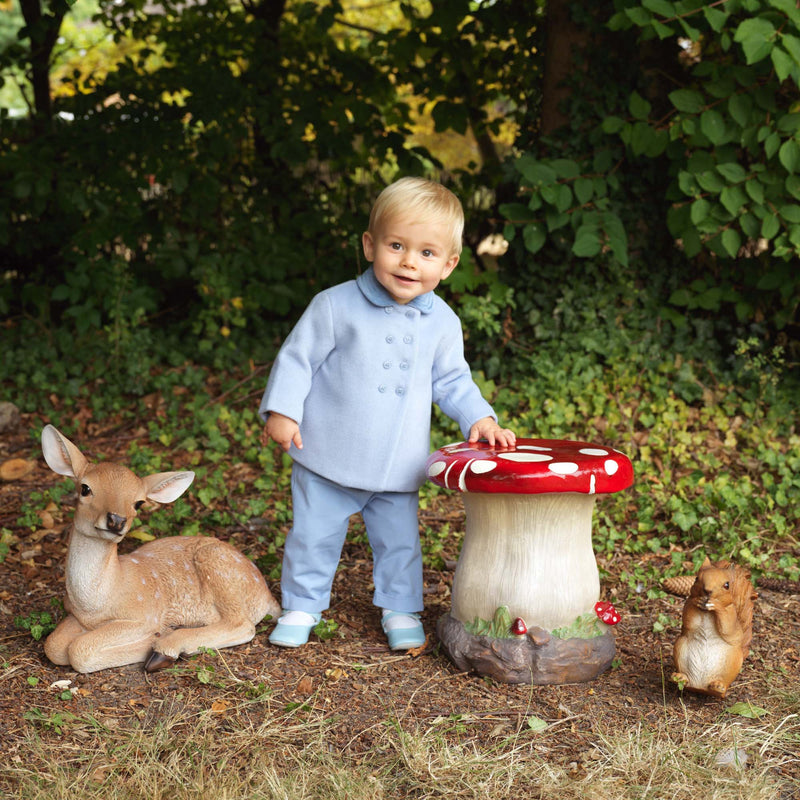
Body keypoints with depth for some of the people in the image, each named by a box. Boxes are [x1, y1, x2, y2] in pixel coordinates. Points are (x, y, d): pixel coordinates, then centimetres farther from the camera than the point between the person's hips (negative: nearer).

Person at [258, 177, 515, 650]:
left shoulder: (442, 322, 0)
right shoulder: (337, 305, -12)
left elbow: (451, 380, 11)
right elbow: (298, 357, -5)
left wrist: (478, 418, -2)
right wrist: (282, 410, -12)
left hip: (398, 466, 2)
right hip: (328, 457, -2)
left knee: (399, 541, 12)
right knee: (314, 536, 8)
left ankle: (401, 610, 31)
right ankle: (301, 606, 27)